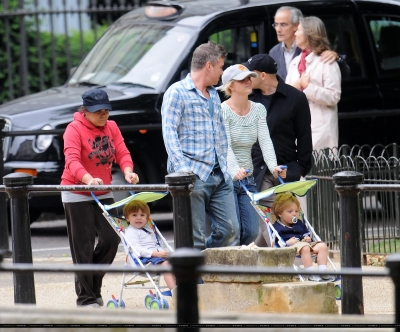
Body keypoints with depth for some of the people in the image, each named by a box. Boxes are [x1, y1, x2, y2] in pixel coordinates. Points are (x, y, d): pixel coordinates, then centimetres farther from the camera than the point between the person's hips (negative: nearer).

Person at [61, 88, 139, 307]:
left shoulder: (111, 127, 5)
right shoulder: (75, 129, -14)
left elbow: (122, 152, -5)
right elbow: (72, 160, -27)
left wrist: (128, 172, -27)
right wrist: (89, 180, -45)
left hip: (103, 193, 6)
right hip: (76, 194, -6)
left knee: (111, 239, 1)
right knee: (83, 247, -3)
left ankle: (94, 286, 20)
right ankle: (86, 298, 3)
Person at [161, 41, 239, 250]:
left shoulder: (214, 95, 22)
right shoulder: (177, 93, -3)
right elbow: (169, 133, -11)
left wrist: (224, 164, 18)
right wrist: (181, 167, -21)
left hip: (219, 176, 8)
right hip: (193, 176, -8)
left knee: (230, 229, 2)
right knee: (195, 239, -7)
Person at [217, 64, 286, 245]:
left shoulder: (258, 110, 7)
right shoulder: (222, 111, -11)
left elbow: (265, 141, -5)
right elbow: (225, 146, -22)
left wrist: (273, 167, -23)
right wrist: (235, 170, -40)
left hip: (247, 179, 6)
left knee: (251, 232, 0)